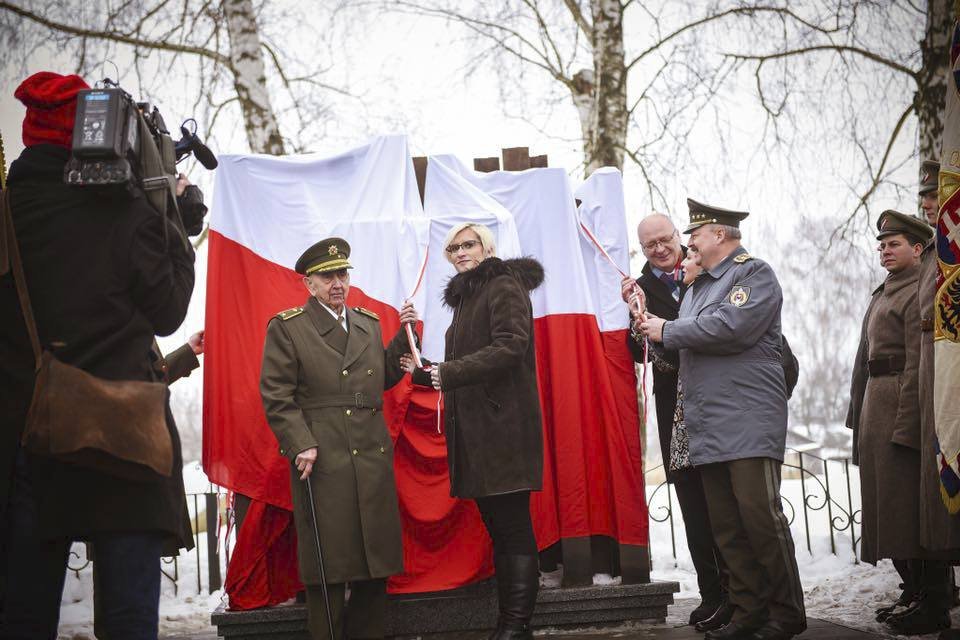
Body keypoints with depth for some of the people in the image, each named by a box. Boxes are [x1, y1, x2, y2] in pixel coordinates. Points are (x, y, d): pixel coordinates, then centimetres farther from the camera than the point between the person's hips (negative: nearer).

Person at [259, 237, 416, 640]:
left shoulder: (369, 324, 17)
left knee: (376, 562, 8)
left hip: (372, 457, 5)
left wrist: (404, 335, 11)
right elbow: (276, 396, -5)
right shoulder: (286, 327, 1)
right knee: (328, 564, -1)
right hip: (320, 460, -5)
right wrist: (301, 445, -14)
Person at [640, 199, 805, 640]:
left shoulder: (754, 273, -2)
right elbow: (686, 348, 28)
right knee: (725, 525, 5)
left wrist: (668, 331, -7)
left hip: (748, 421, -8)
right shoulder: (699, 285, 24)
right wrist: (647, 317, 14)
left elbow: (730, 327, -18)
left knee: (759, 514, -10)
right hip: (707, 428, 8)